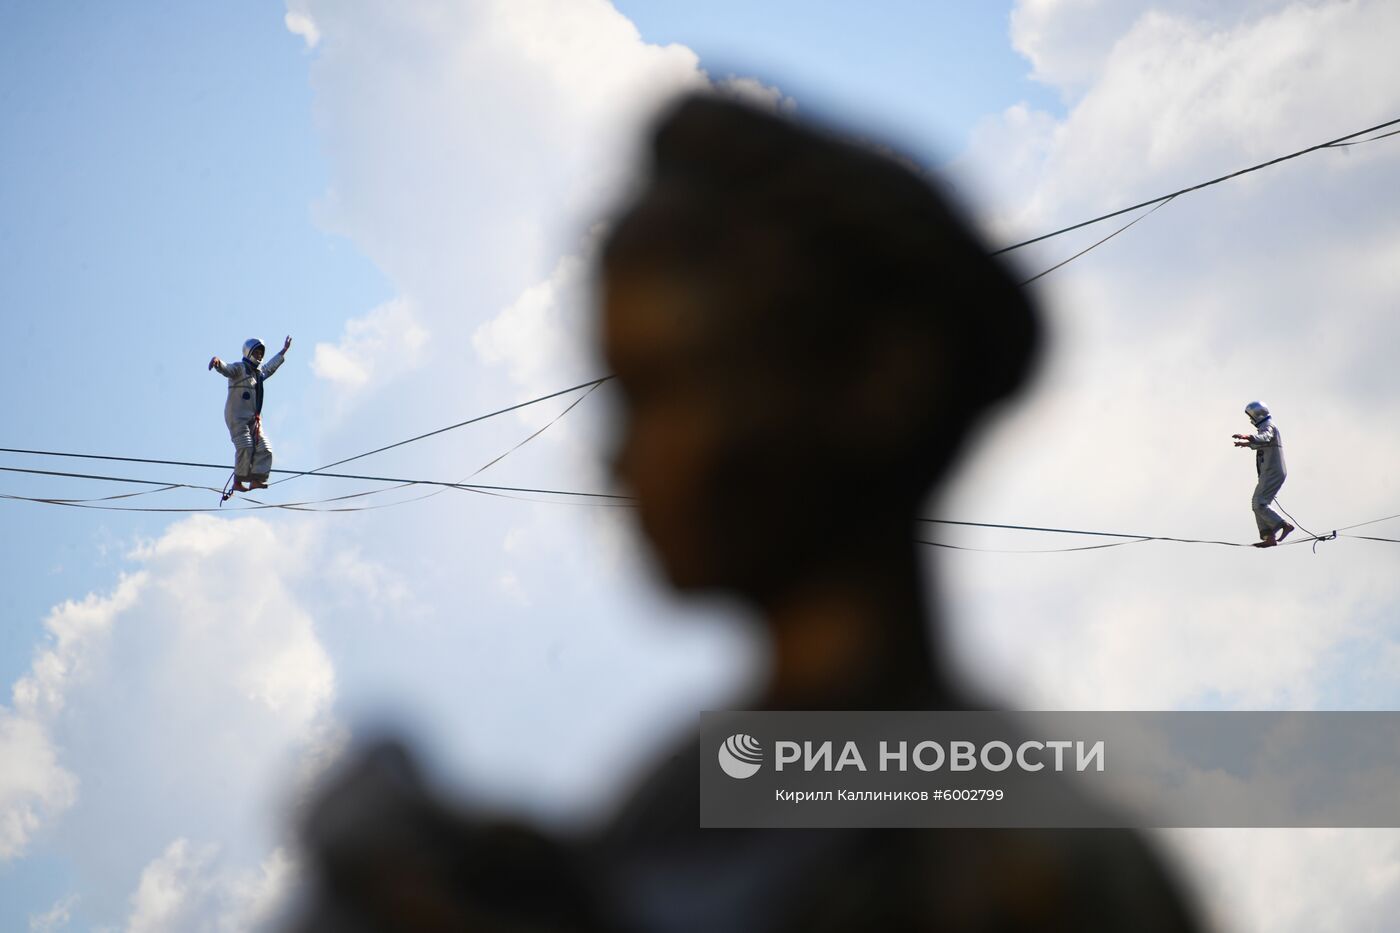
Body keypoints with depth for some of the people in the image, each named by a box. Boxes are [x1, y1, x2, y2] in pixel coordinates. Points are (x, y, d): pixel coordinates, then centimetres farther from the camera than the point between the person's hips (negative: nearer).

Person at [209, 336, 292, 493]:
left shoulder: (260, 371, 19)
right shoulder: (239, 368, -6)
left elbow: (270, 366, 40)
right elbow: (226, 369, -27)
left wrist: (283, 351, 50)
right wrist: (218, 362, -51)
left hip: (253, 419, 9)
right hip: (237, 417, -8)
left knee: (264, 449, -1)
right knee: (245, 448, -20)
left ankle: (256, 479, 1)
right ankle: (238, 482, -16)